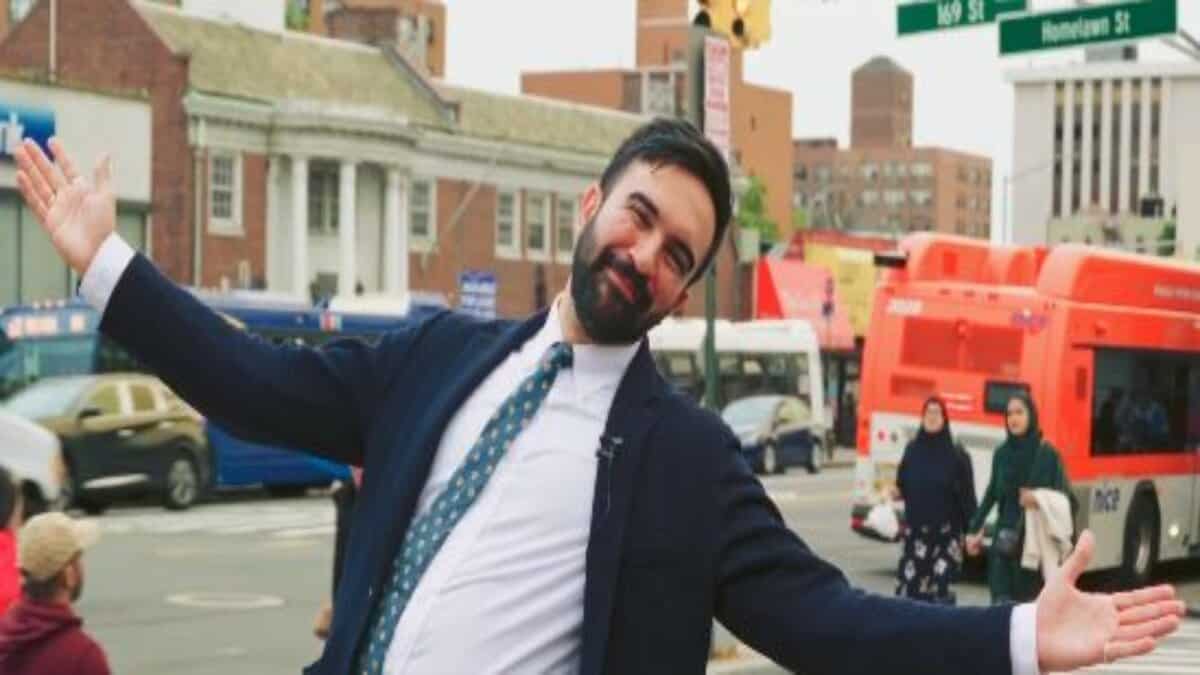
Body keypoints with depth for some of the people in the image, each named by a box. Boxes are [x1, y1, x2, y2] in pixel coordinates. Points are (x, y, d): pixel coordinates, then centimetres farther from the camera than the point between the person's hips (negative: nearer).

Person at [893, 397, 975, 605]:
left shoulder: (956, 455, -2)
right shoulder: (912, 451, 7)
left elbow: (966, 496, -3)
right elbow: (902, 488, 16)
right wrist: (896, 492, -6)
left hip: (945, 531, -3)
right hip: (916, 531, 3)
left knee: (941, 586, -6)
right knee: (910, 585, -2)